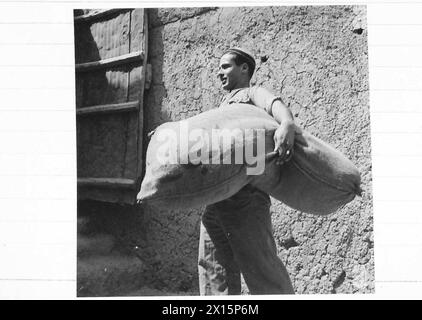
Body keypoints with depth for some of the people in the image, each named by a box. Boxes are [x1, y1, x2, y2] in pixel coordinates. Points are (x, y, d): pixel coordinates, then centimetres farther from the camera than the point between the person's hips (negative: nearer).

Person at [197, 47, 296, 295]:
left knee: (259, 264, -10)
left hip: (244, 194, -8)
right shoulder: (224, 105, 31)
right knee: (214, 265, 6)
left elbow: (276, 105, -16)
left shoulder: (253, 94, 6)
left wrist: (287, 124, -39)